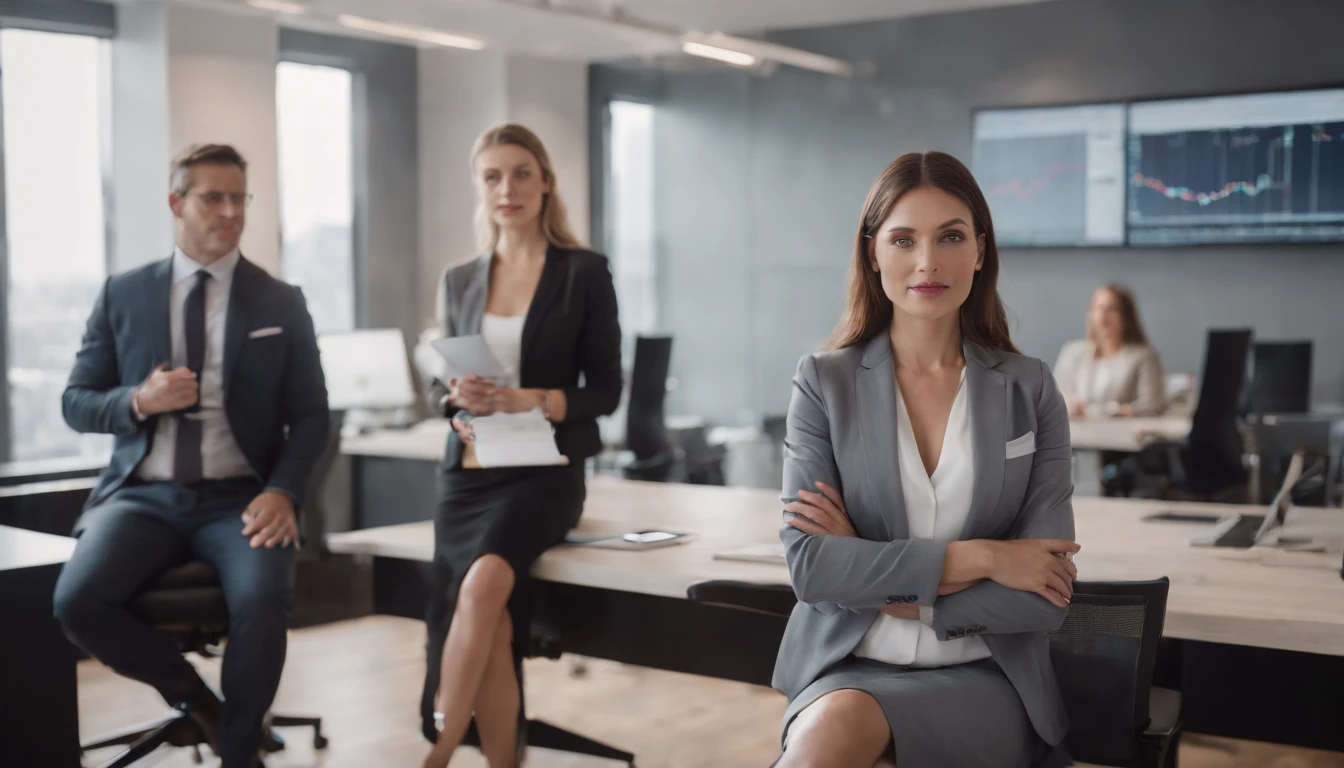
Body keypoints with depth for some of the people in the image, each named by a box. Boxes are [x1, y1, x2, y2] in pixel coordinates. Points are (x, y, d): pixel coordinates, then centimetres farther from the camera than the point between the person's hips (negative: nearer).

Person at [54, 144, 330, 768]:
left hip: (239, 498, -1)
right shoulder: (123, 295, 8)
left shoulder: (281, 303, 6)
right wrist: (139, 401, -12)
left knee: (262, 601, -32)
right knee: (77, 601, -26)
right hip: (143, 494, 2)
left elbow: (310, 417, 4)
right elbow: (75, 404, 10)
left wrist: (282, 492, -14)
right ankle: (191, 694, 3)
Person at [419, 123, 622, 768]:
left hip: (544, 472, -3)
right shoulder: (458, 281, 14)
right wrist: (459, 402, -8)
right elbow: (440, 385, 16)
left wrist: (533, 400, -19)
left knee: (484, 583, -31)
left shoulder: (583, 272, 1)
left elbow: (605, 391, -1)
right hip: (467, 472, 3)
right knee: (493, 630, -19)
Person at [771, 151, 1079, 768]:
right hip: (844, 669, 1)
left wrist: (880, 585, -8)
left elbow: (1044, 599, -3)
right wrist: (973, 558, -13)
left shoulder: (1030, 391, 3)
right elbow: (808, 565, -8)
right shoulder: (824, 382, 2)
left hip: (982, 678, -1)